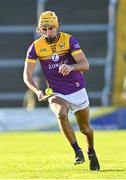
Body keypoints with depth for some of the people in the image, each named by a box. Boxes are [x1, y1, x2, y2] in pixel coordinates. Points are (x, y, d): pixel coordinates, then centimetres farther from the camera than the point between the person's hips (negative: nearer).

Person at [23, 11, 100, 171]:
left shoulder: (69, 40, -12)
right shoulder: (36, 47, -8)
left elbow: (85, 65, -21)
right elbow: (27, 75, -7)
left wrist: (71, 67, -43)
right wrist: (37, 91, -25)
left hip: (78, 91, 0)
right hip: (57, 94, 0)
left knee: (85, 128, 13)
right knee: (61, 114, -32)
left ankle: (91, 152, 44)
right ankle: (77, 151, -20)